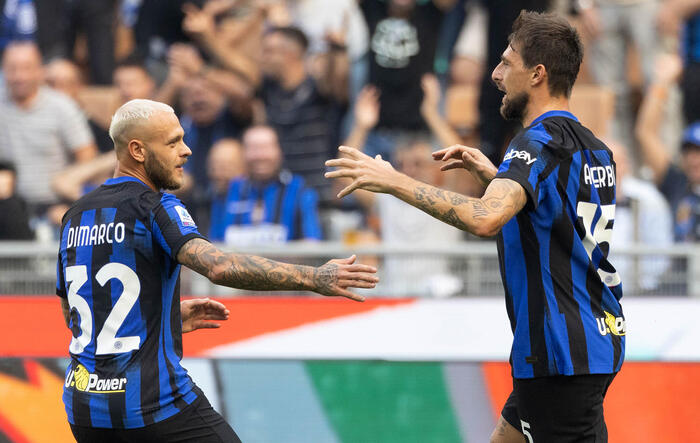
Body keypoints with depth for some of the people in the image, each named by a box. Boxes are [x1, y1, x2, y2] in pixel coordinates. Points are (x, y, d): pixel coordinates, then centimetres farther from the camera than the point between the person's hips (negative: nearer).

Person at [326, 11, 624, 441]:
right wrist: (493, 174, 18)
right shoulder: (594, 148, 13)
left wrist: (394, 181, -28)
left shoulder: (540, 143, -17)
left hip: (562, 354, -10)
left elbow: (485, 218, -35)